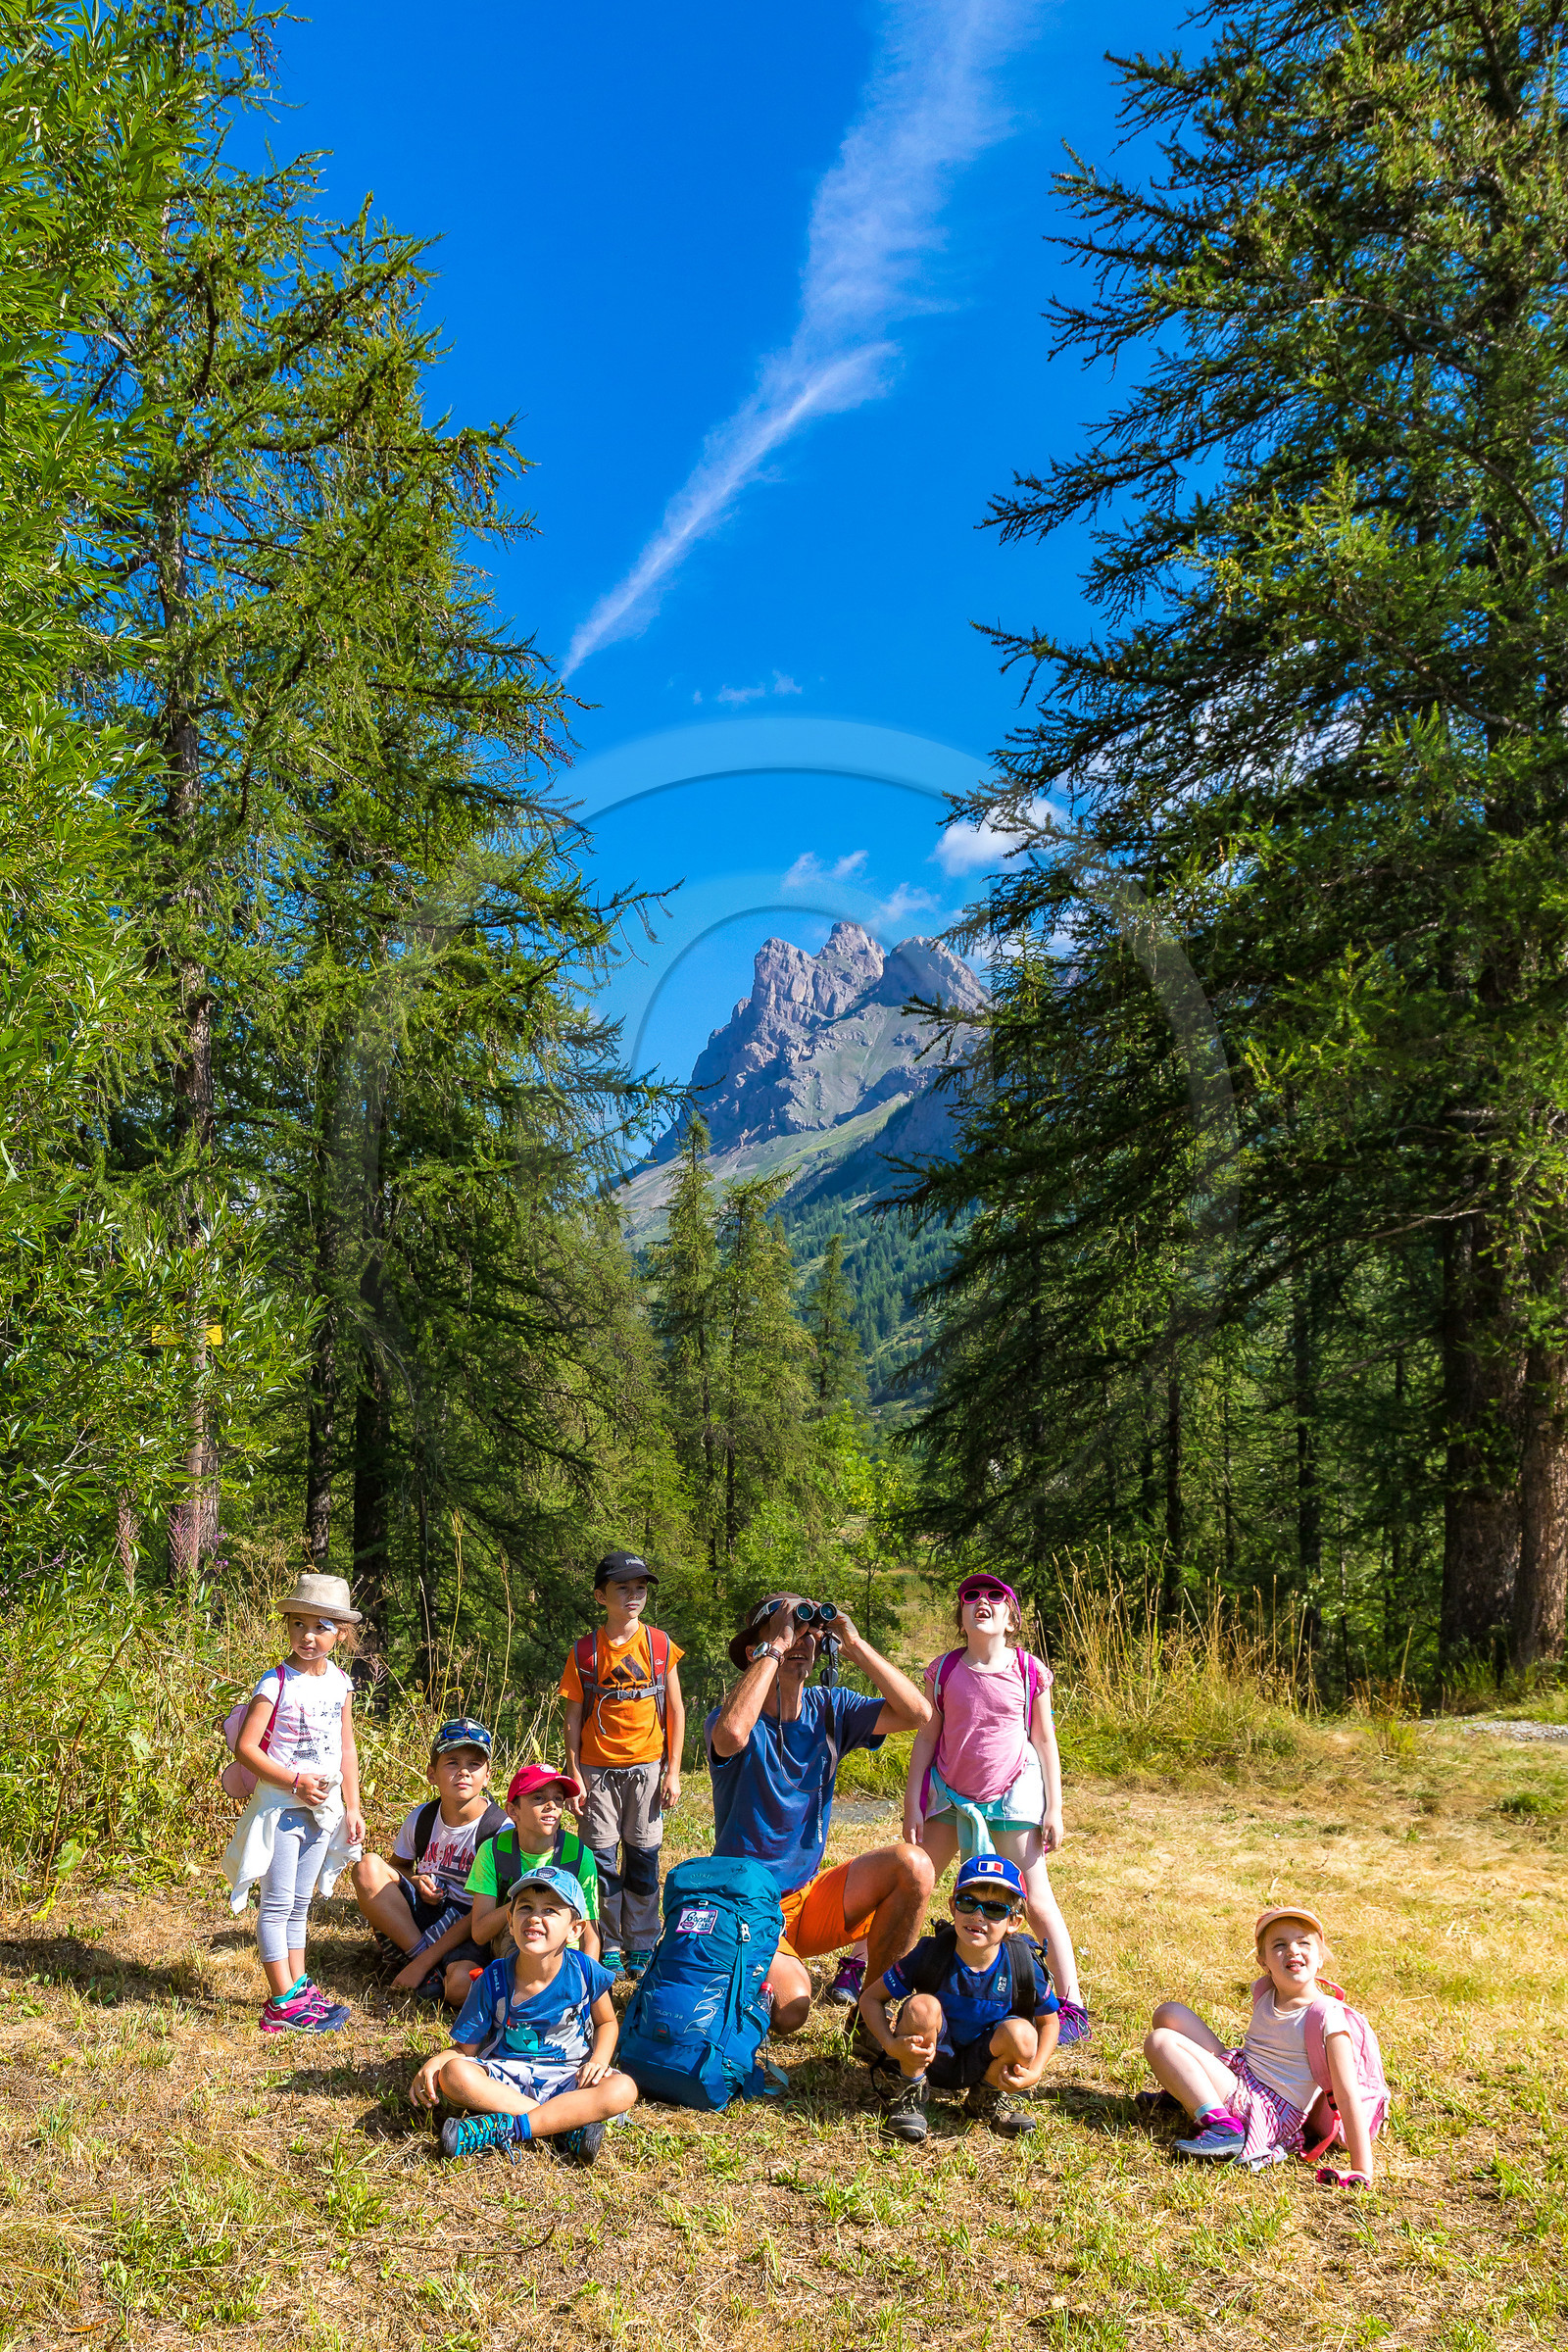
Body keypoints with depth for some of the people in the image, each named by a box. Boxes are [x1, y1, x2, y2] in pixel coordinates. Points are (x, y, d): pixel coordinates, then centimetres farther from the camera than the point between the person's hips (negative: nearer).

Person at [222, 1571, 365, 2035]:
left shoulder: (340, 1682, 3)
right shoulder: (276, 1683, -15)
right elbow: (245, 1748, -17)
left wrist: (352, 1807, 10)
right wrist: (295, 1781, -19)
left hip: (322, 1807, 6)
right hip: (281, 1805, -6)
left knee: (299, 1903, 15)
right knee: (277, 1903, -1)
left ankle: (297, 1988, 23)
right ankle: (283, 2003, 3)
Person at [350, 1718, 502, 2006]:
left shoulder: (499, 1829, -15)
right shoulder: (421, 1818, -1)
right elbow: (398, 1865, 18)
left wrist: (423, 1963, -21)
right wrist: (415, 1882, -8)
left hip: (469, 1929, -5)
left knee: (462, 1987, -39)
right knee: (367, 1867, -19)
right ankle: (416, 1951, -19)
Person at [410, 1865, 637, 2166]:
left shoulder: (584, 1972, -9)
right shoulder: (494, 1981, -9)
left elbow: (606, 2022, 9)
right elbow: (465, 2047, -4)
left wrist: (600, 2059, -11)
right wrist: (437, 2060, -25)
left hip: (566, 2077, 0)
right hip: (504, 2076, 0)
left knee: (623, 2089, -29)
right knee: (453, 2075, -32)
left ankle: (504, 2129, -28)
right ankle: (567, 2125, -27)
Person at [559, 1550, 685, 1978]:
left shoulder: (660, 1645, -1)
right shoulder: (584, 1652, -2)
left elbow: (675, 1711, 3)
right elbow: (573, 1717, 1)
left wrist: (673, 1772, 0)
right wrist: (574, 1774, -4)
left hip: (647, 1767, 0)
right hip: (598, 1770, 0)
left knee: (643, 1857, 5)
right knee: (601, 1858, 3)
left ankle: (641, 1945, 19)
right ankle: (608, 1947, 17)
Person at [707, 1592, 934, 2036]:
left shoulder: (829, 1709, 0)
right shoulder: (733, 1716, -15)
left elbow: (917, 1713, -11)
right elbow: (732, 1734, -42)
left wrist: (854, 1645, -17)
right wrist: (774, 1648, -32)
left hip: (810, 1898, 5)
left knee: (913, 1865, -16)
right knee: (790, 2009, -29)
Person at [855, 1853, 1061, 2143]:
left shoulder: (1023, 1966, -18)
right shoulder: (930, 1955, -22)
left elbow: (1049, 2021, -1)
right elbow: (870, 1998, -13)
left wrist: (1034, 2072, -16)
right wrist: (891, 2045, -29)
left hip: (979, 2064, 2)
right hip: (928, 2058, -1)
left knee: (1021, 2034, -29)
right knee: (922, 2006, -32)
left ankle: (988, 2096, 3)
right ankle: (910, 2093, -6)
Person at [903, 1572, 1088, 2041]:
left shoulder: (1029, 1671, -7)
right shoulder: (944, 1670, -4)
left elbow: (1045, 1742, 0)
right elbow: (926, 1739, 1)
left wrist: (1054, 1810, -2)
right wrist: (912, 1805, -1)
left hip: (1011, 1795, -2)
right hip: (949, 1794, 2)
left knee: (1037, 1902, -3)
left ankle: (1072, 2005, 6)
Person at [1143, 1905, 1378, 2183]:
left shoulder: (1327, 2016, -18)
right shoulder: (1265, 1993, 4)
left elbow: (1348, 2096, -20)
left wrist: (1362, 2171, -23)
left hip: (1269, 2115, -8)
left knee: (1160, 2041, -17)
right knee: (1169, 2013, 7)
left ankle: (1221, 2129, -23)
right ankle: (1183, 2090, 24)